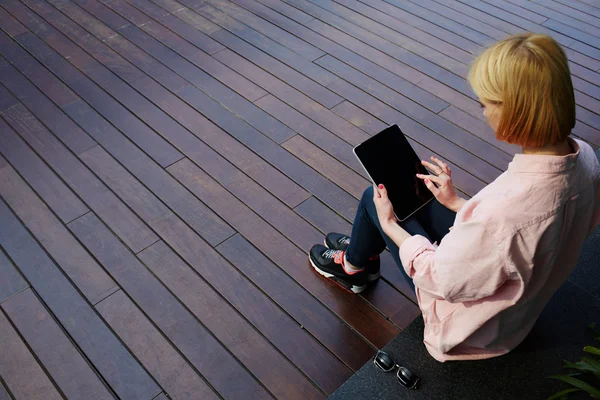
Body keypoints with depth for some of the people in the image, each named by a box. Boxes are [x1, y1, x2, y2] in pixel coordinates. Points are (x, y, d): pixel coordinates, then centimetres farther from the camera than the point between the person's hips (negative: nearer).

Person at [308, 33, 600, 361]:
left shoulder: (502, 207, -43)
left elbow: (443, 280, -26)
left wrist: (389, 224, -13)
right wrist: (458, 204, 5)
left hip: (468, 323, -7)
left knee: (374, 197, 3)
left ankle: (353, 266, 34)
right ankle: (363, 245, 41)